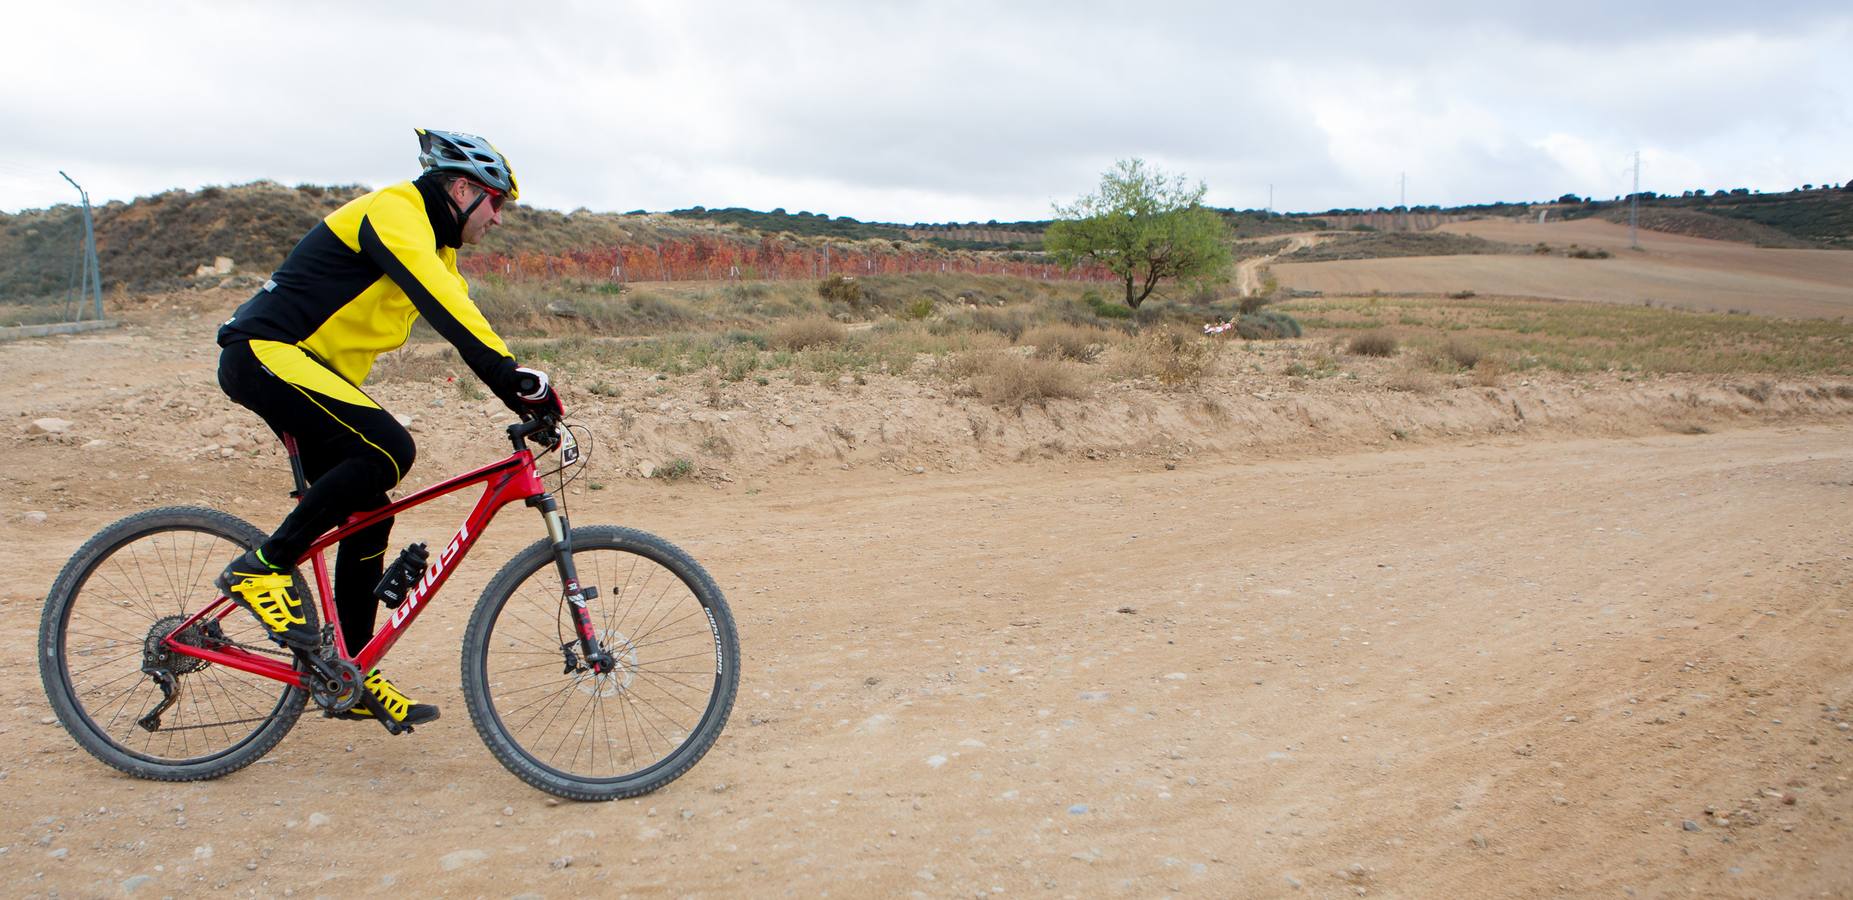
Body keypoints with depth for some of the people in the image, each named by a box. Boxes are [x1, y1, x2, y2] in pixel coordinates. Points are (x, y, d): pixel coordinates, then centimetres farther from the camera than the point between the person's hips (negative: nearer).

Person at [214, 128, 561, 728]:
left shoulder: (434, 246, 16)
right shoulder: (394, 213, -15)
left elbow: (460, 316, 15)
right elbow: (445, 309, -30)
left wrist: (525, 394, 4)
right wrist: (517, 377, -39)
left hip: (304, 364, 10)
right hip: (264, 353, -10)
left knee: (369, 515, 4)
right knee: (389, 449, -28)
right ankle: (263, 566, -16)